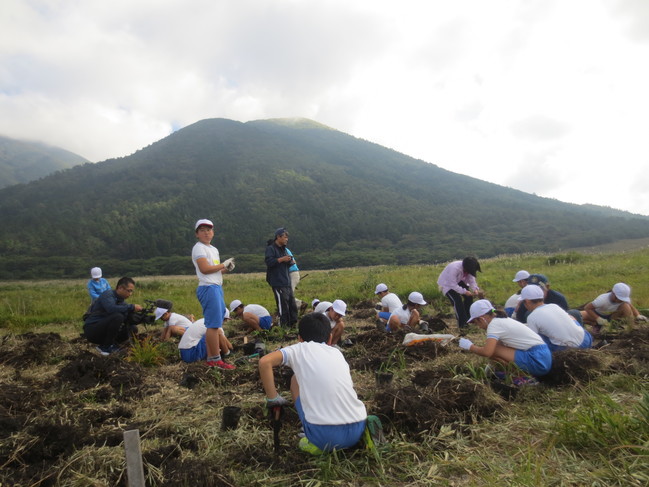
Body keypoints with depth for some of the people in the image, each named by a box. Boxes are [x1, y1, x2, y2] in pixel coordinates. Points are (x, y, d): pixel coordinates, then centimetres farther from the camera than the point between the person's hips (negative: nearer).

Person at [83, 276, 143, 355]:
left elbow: (129, 320, 5)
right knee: (117, 316, -29)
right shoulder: (108, 294, -13)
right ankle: (105, 347, -15)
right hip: (91, 330, -8)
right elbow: (111, 309, -35)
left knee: (133, 329, -2)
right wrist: (131, 307, -28)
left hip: (103, 330, 8)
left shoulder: (121, 301, 8)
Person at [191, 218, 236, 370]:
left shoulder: (214, 249, 22)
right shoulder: (199, 248, -5)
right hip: (208, 288, -9)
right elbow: (205, 269, -16)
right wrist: (223, 264, -6)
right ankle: (216, 360, -6)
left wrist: (226, 269, 7)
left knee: (213, 324, 10)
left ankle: (211, 358, 15)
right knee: (214, 324, -10)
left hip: (217, 288, 9)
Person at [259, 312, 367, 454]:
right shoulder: (337, 352, 20)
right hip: (357, 431, 5)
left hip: (324, 436, -4)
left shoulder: (300, 348, 8)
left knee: (296, 379, 19)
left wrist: (272, 399, 4)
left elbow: (265, 362, -8)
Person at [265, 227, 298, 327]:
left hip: (287, 282, 8)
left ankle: (293, 325, 19)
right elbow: (269, 262, -19)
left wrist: (290, 261, 1)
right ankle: (283, 326, -2)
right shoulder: (270, 248, -6)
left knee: (292, 305, 10)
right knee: (283, 305, -9)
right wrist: (281, 259, -18)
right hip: (278, 283, -8)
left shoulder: (284, 249, 20)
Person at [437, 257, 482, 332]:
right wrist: (464, 291, -40)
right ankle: (462, 325, -16)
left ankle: (467, 319, 17)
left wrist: (475, 289, -31)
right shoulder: (454, 268, -39)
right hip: (447, 284, -7)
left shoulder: (469, 268, -17)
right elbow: (453, 285, -36)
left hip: (458, 281, 7)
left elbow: (472, 281, -12)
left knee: (469, 297, -2)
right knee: (457, 301, -22)